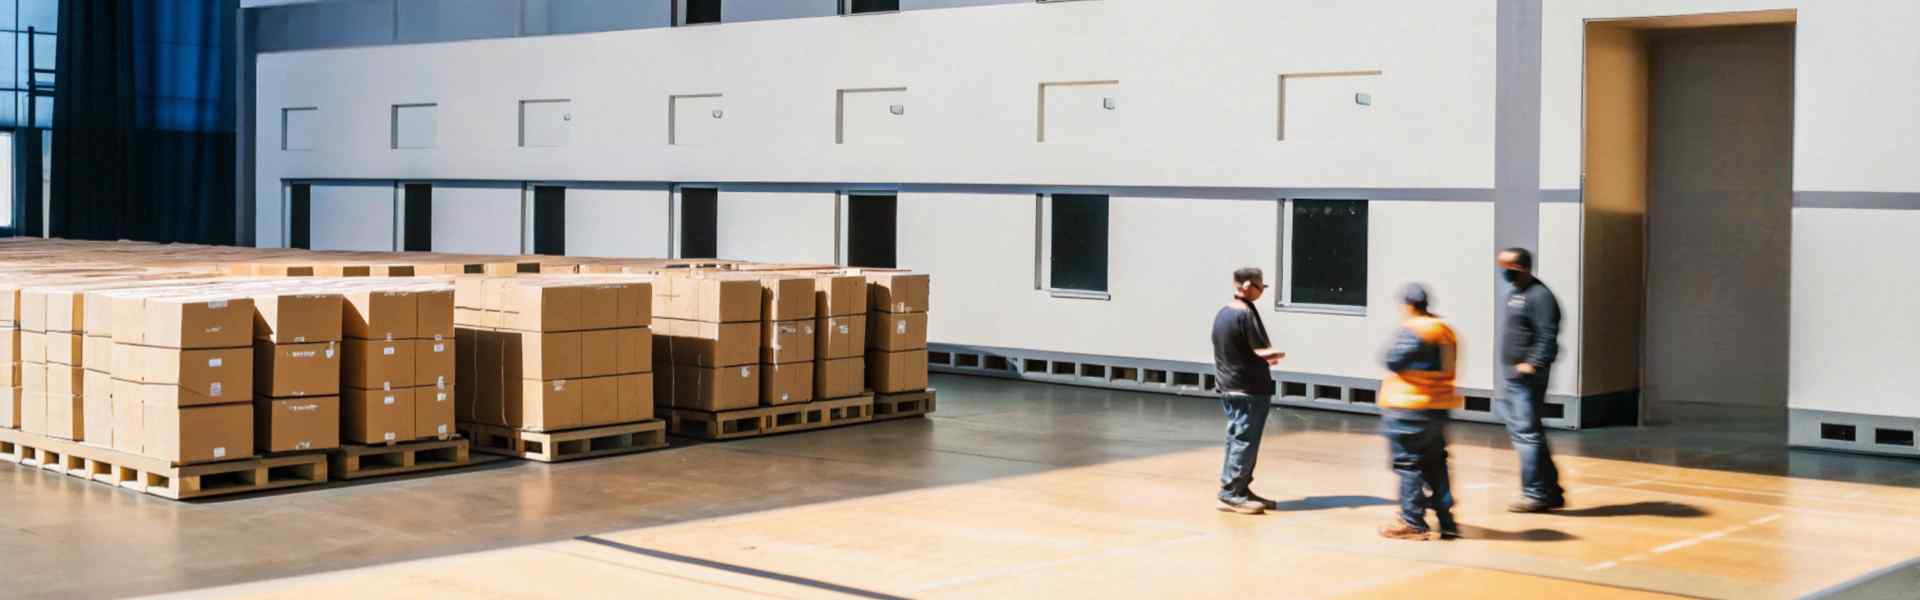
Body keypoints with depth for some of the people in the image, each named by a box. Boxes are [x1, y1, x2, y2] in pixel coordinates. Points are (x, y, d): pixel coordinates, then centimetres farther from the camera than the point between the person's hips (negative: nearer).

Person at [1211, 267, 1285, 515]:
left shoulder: (1223, 313, 10)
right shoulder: (1246, 314, -18)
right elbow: (1263, 351, -18)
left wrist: (1266, 357, 14)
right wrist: (1276, 355, 4)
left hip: (1229, 386, 9)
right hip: (1249, 389, -9)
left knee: (1237, 439, 14)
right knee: (1245, 441, -4)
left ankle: (1240, 489, 21)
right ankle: (1231, 494, -2)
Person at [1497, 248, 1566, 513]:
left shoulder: (1540, 296, -13)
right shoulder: (1515, 295, 17)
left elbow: (1548, 337, -20)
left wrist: (1532, 364, -25)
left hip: (1529, 375, -10)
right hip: (1515, 375, 10)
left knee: (1527, 433, -8)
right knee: (1519, 430, 12)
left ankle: (1536, 495, -3)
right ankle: (1551, 491, 20)